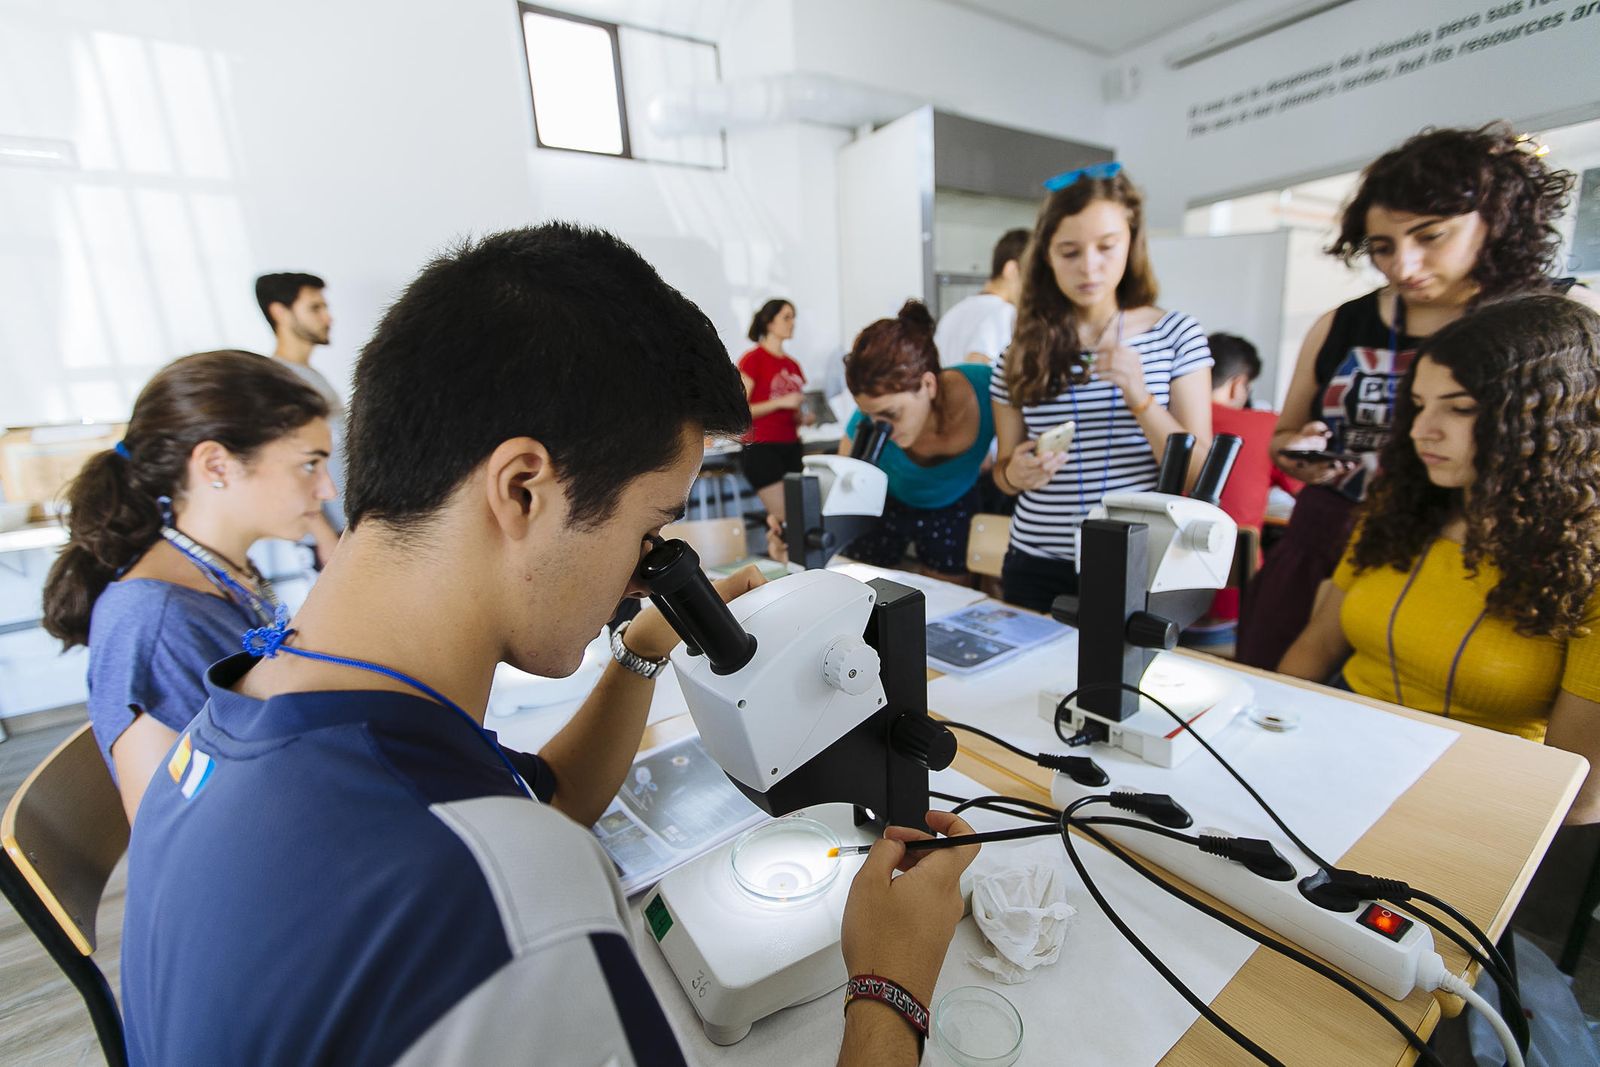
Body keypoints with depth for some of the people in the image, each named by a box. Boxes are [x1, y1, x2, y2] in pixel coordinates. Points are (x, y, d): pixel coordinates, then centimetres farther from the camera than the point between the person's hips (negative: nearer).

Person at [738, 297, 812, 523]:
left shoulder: (793, 365, 15)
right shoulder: (753, 359, -4)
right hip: (761, 448, -6)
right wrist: (781, 402, -16)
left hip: (791, 447, 6)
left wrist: (804, 418, 3)